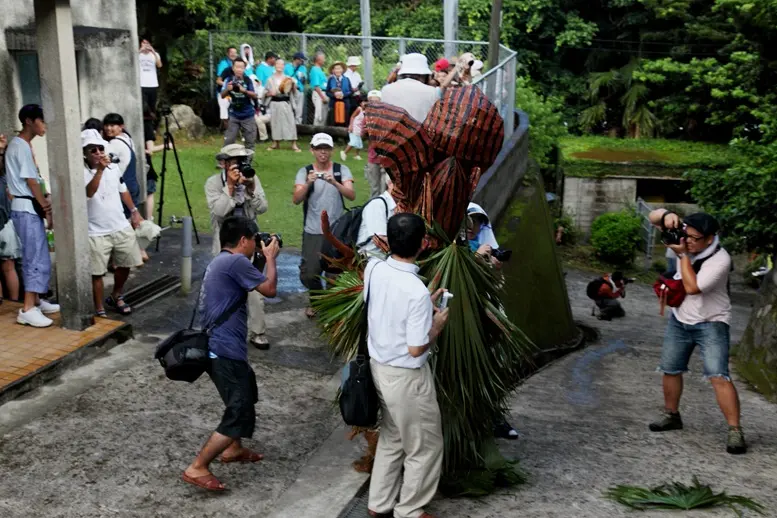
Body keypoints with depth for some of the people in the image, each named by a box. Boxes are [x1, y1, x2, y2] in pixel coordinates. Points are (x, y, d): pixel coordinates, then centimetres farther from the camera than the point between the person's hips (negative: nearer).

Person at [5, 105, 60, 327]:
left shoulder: (22, 144, 17)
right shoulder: (21, 146, -14)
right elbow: (31, 181, -15)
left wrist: (44, 205, 2)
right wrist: (47, 209, -10)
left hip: (29, 207, 10)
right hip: (26, 208, -10)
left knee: (35, 257, 15)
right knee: (38, 259, -11)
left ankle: (36, 301, 23)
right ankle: (28, 310, -11)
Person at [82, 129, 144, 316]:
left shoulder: (114, 168, 4)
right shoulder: (82, 172, -14)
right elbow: (88, 193, -33)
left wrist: (134, 211, 17)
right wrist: (100, 170, -40)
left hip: (121, 227, 6)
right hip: (97, 233, -5)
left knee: (124, 265, 15)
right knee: (97, 273, 0)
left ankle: (116, 297, 39)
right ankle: (99, 310, 13)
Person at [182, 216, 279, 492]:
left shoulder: (220, 262, 17)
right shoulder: (236, 262, -15)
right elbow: (269, 289, -9)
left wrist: (262, 258, 23)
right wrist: (270, 257, 5)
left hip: (217, 347, 11)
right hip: (225, 350, -11)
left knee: (247, 393, 29)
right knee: (241, 415, -8)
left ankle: (233, 449, 39)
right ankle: (197, 468, -5)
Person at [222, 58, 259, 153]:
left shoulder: (248, 80, -5)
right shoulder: (229, 80, -2)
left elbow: (255, 96, -10)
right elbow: (222, 95, -6)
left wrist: (244, 90, -29)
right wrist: (227, 89, -28)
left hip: (248, 116, 0)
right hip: (234, 116, 0)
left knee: (250, 141, 6)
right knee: (228, 141, -2)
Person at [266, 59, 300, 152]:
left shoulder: (288, 78, 5)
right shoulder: (270, 79, 8)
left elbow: (293, 90, 5)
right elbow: (267, 92, 13)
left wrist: (293, 84, -14)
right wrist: (270, 93, -9)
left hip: (285, 102, -1)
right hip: (274, 102, 1)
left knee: (290, 122, -7)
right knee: (275, 122, 4)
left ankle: (294, 144, -7)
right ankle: (276, 143, 16)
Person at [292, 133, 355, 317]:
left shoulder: (342, 170, -2)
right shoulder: (304, 172, -1)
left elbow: (352, 195, -15)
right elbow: (296, 200, -13)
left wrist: (335, 183, -31)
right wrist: (308, 183, -30)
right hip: (312, 232, 0)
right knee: (309, 273, 2)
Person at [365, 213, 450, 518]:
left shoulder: (373, 269, -7)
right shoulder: (416, 291, -29)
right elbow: (416, 349, -23)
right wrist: (437, 325, -7)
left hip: (379, 366, 8)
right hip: (406, 377, -7)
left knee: (391, 438, 25)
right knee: (425, 447, 14)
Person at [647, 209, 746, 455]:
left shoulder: (720, 259, -25)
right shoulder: (685, 235, -9)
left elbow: (692, 287, -31)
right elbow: (653, 217, -5)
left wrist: (682, 255, -26)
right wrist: (667, 215, -27)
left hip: (711, 324, -6)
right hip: (679, 320, 6)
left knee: (718, 376, -17)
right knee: (670, 369, 13)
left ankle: (735, 431, -13)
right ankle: (672, 415, 32)